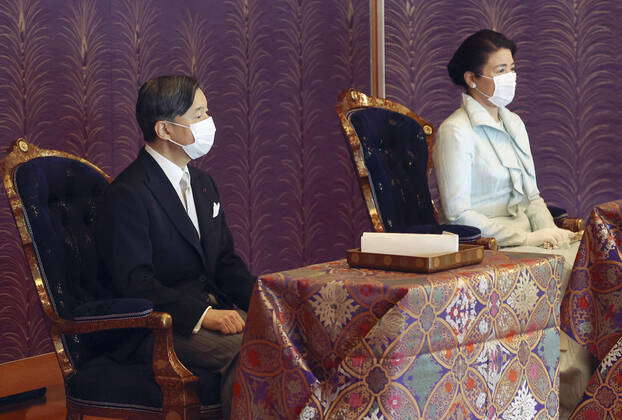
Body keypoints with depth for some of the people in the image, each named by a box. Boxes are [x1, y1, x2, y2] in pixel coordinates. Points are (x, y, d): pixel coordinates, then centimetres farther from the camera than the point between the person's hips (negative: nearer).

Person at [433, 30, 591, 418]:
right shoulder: (456, 132, -8)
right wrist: (526, 239, -16)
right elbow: (457, 214, -13)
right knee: (570, 271, -27)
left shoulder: (513, 124, 17)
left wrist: (549, 232, -2)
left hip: (526, 239, 7)